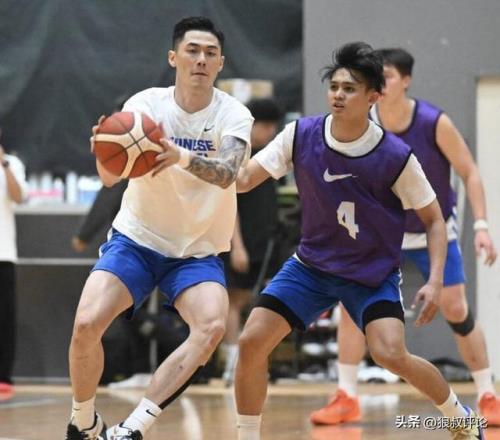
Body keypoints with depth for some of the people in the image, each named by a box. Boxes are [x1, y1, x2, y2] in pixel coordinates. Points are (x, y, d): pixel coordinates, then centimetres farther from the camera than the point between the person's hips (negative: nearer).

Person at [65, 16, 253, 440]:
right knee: (86, 324, -20)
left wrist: (181, 157, -52)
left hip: (199, 251, 0)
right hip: (136, 240, 0)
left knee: (212, 327, -27)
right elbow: (110, 177, -21)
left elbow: (227, 173, -32)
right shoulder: (146, 104, -10)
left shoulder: (234, 115, -11)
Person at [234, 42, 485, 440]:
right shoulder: (301, 136, -12)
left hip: (373, 273, -3)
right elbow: (244, 179, -8)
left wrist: (435, 281, -18)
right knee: (252, 341, -12)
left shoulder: (395, 157, -18)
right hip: (312, 264, 3)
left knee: (390, 354, -22)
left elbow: (434, 219, -7)